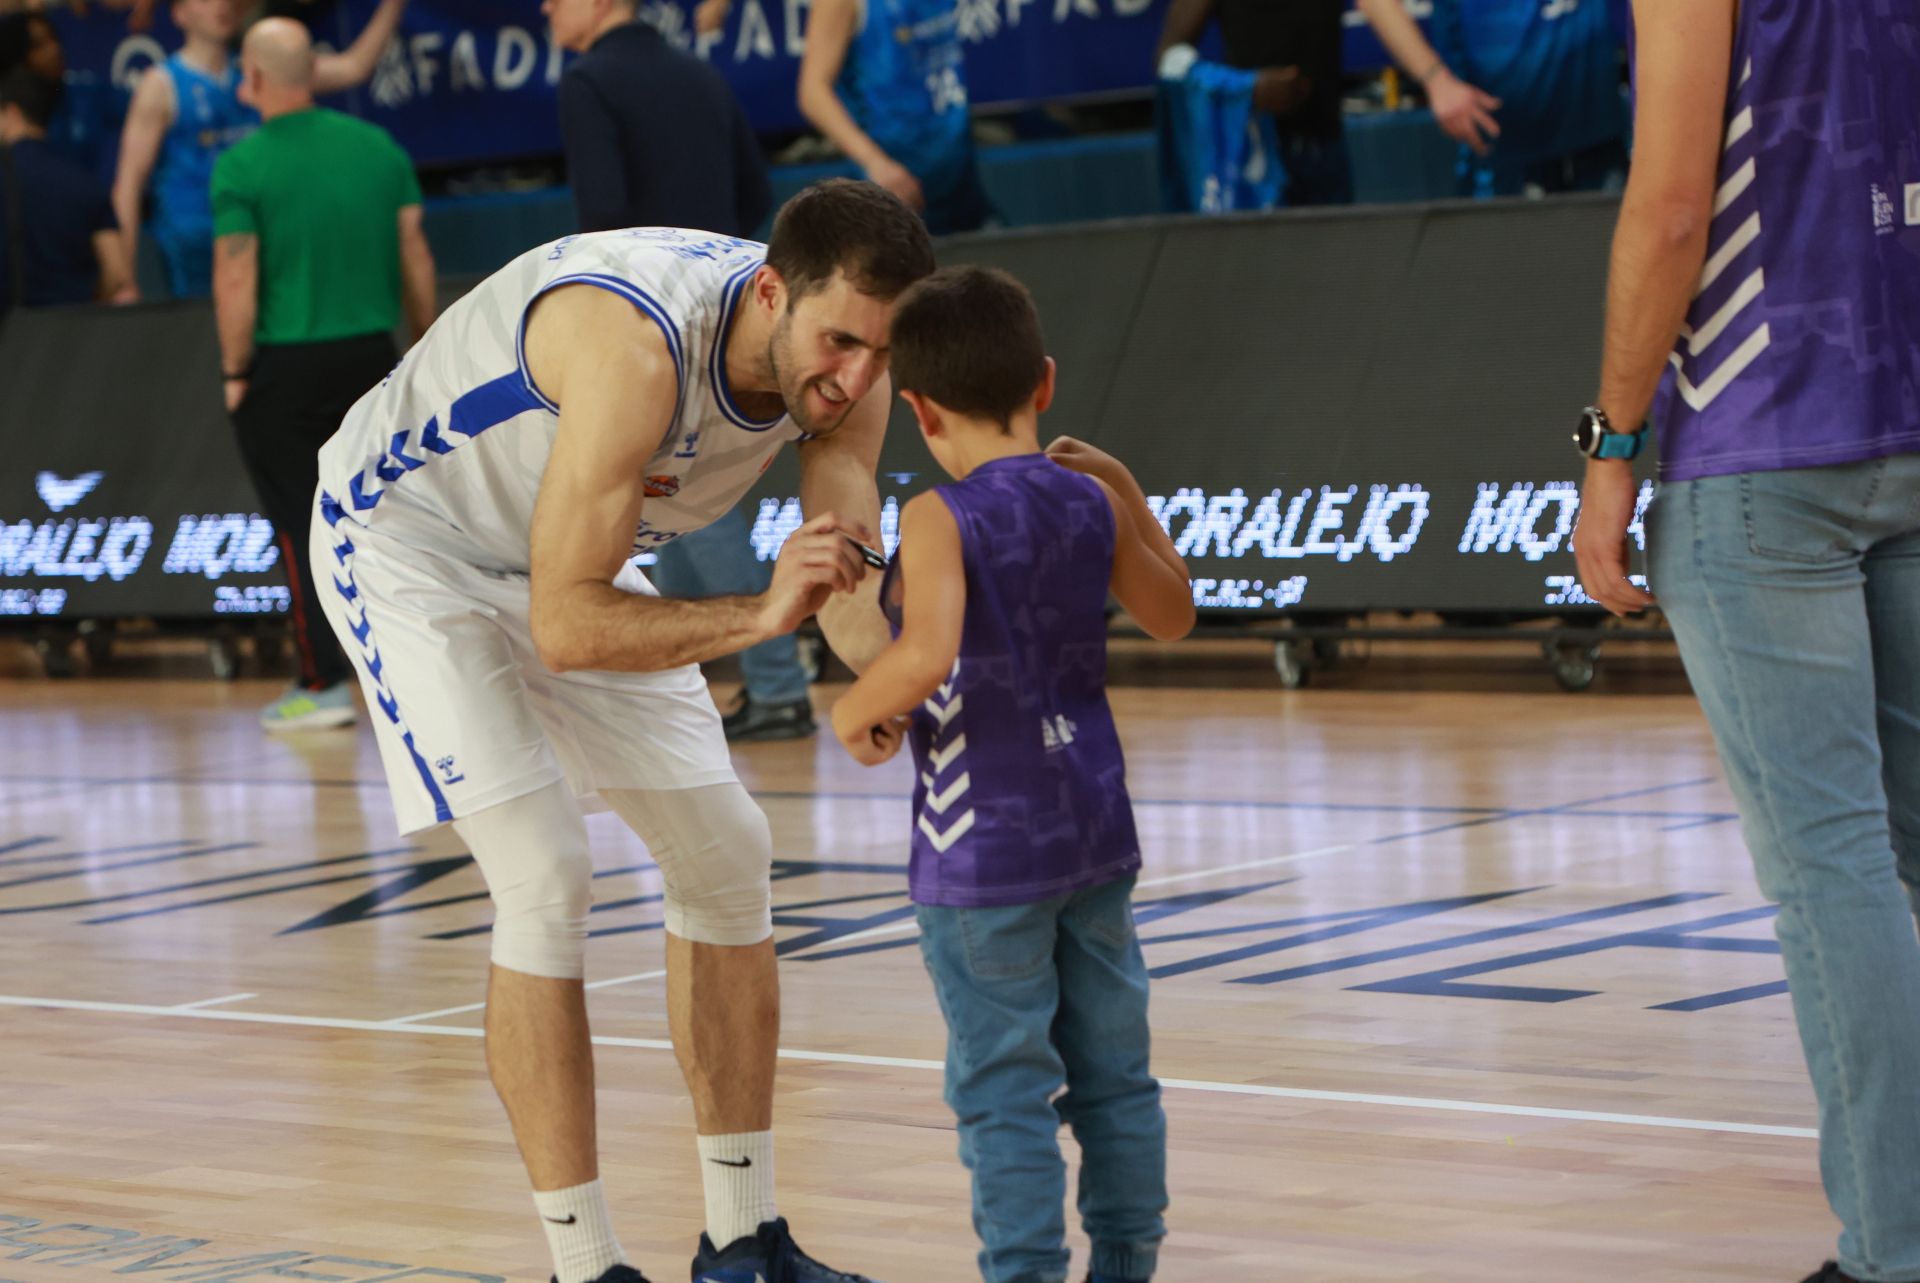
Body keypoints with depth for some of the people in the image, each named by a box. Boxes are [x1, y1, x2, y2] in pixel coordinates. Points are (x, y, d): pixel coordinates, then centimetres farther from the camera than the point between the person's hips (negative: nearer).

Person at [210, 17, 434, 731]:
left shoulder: (243, 168, -9)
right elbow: (416, 257, 7)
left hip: (283, 366, -4)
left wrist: (235, 373, -2)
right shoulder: (378, 147, 5)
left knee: (298, 524, 3)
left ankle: (324, 684, 3)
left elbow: (236, 283, -12)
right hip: (369, 353, 4)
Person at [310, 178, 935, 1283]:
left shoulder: (844, 365, -18)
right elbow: (565, 627, -39)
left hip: (570, 545, 8)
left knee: (725, 855, 6)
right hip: (410, 538, -8)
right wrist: (758, 617, -50)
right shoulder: (637, 347, -40)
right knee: (545, 884, -18)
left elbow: (849, 589, -17)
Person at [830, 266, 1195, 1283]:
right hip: (1095, 834, 6)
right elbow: (1172, 615, 19)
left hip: (984, 856, -6)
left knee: (1004, 1091, 0)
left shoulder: (938, 522, -15)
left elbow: (925, 658, -31)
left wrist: (856, 713, -13)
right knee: (1112, 1074, 14)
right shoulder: (1089, 502, 3)